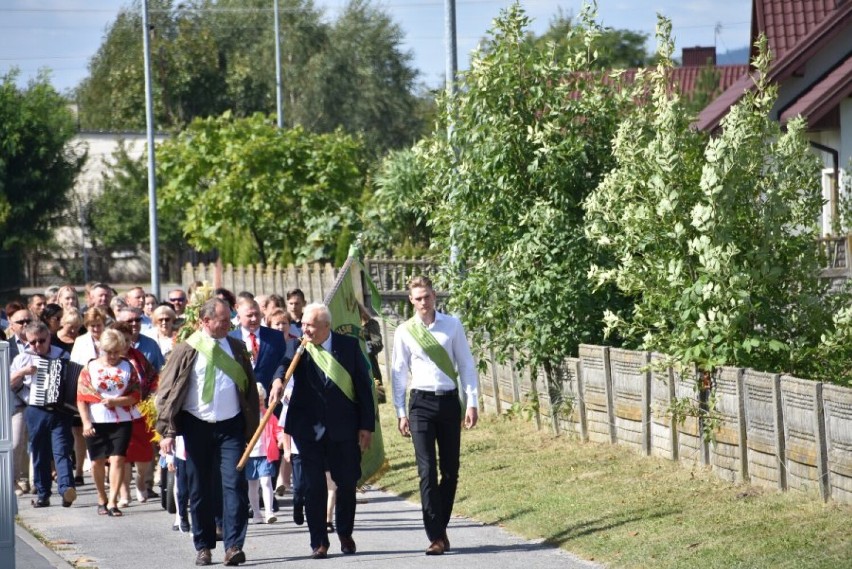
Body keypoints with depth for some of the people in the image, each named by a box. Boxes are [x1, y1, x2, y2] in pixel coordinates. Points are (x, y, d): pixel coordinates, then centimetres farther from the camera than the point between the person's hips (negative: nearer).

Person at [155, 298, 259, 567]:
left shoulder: (237, 348, 8)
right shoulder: (187, 350, -1)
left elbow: (250, 388, 14)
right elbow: (168, 391, -1)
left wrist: (252, 426, 9)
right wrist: (167, 431, -7)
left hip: (231, 426, 1)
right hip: (198, 426, -1)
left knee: (235, 484, -9)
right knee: (200, 489, 5)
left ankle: (234, 546, -10)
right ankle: (203, 547, 15)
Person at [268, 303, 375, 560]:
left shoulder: (349, 346, 0)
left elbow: (363, 386, 2)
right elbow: (283, 364, -21)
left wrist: (366, 425, -1)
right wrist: (278, 380, -45)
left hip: (343, 427, 0)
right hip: (308, 429, 0)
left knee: (347, 482, 7)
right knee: (314, 485, -2)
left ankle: (345, 534, 27)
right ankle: (319, 542, 5)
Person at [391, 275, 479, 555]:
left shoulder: (452, 325, 2)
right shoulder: (405, 332, 1)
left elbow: (466, 365, 4)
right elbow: (399, 373, 4)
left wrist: (472, 403, -1)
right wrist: (400, 413, 0)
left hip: (449, 401, 2)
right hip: (421, 403, -2)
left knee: (450, 470, 7)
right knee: (427, 471, -8)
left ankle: (440, 528, 21)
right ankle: (436, 537, -10)